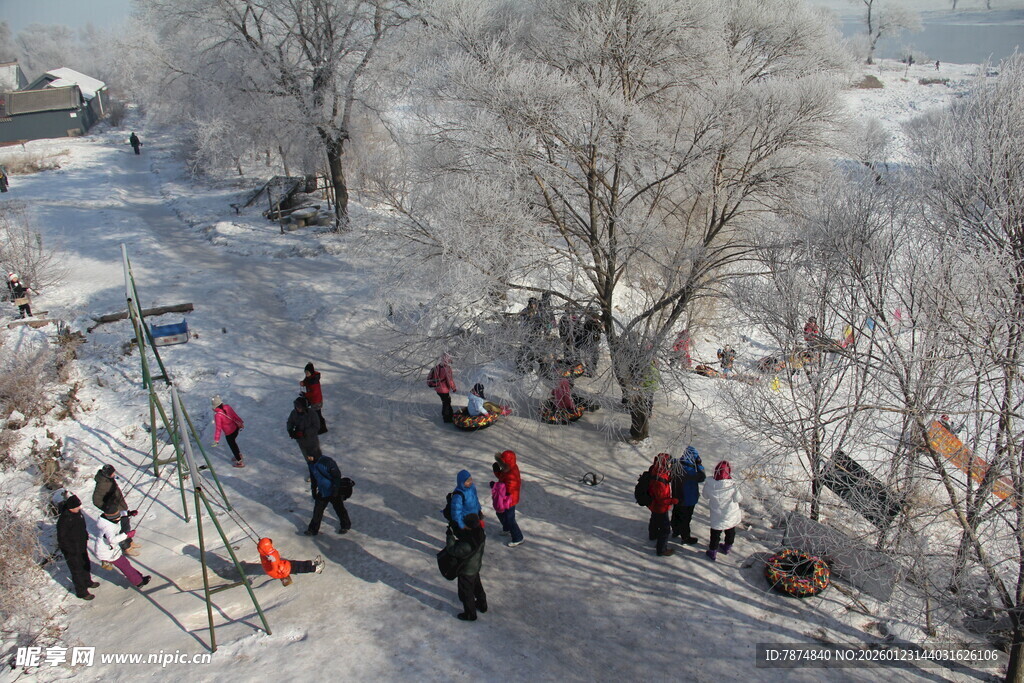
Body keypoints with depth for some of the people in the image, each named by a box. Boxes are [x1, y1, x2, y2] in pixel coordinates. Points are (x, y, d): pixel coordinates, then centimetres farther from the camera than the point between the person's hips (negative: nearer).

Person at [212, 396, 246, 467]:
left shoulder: (218, 415, -29)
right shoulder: (227, 407, -12)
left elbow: (218, 428, -22)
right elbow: (235, 415, 1)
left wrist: (216, 439, -13)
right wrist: (241, 422, 17)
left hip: (229, 433, -7)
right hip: (236, 428, 7)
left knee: (232, 446, 16)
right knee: (233, 442, 32)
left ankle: (240, 462, 30)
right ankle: (239, 454, 54)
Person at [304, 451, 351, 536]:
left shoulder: (328, 462, -27)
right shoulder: (311, 464, -4)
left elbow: (337, 476, -20)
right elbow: (313, 479, 13)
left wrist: (335, 491, -19)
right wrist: (313, 491, 18)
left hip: (334, 493, -6)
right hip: (322, 493, 6)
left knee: (340, 509, 13)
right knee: (317, 510, 9)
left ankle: (345, 526, 33)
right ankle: (313, 529, 22)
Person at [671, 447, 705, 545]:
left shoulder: (676, 464, -9)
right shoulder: (689, 469, -34)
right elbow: (701, 477, -24)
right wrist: (699, 464, -20)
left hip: (676, 496, 8)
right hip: (687, 500, -8)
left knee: (676, 514, 26)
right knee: (685, 518, 11)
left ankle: (675, 530, 47)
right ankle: (685, 537, 28)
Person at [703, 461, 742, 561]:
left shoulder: (709, 484, -22)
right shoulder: (732, 485, -28)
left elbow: (706, 496, -4)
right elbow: (738, 498, -15)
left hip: (717, 515, 0)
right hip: (731, 515, 0)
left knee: (715, 534, 17)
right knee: (730, 532, 26)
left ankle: (713, 552, 26)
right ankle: (727, 547, 45)